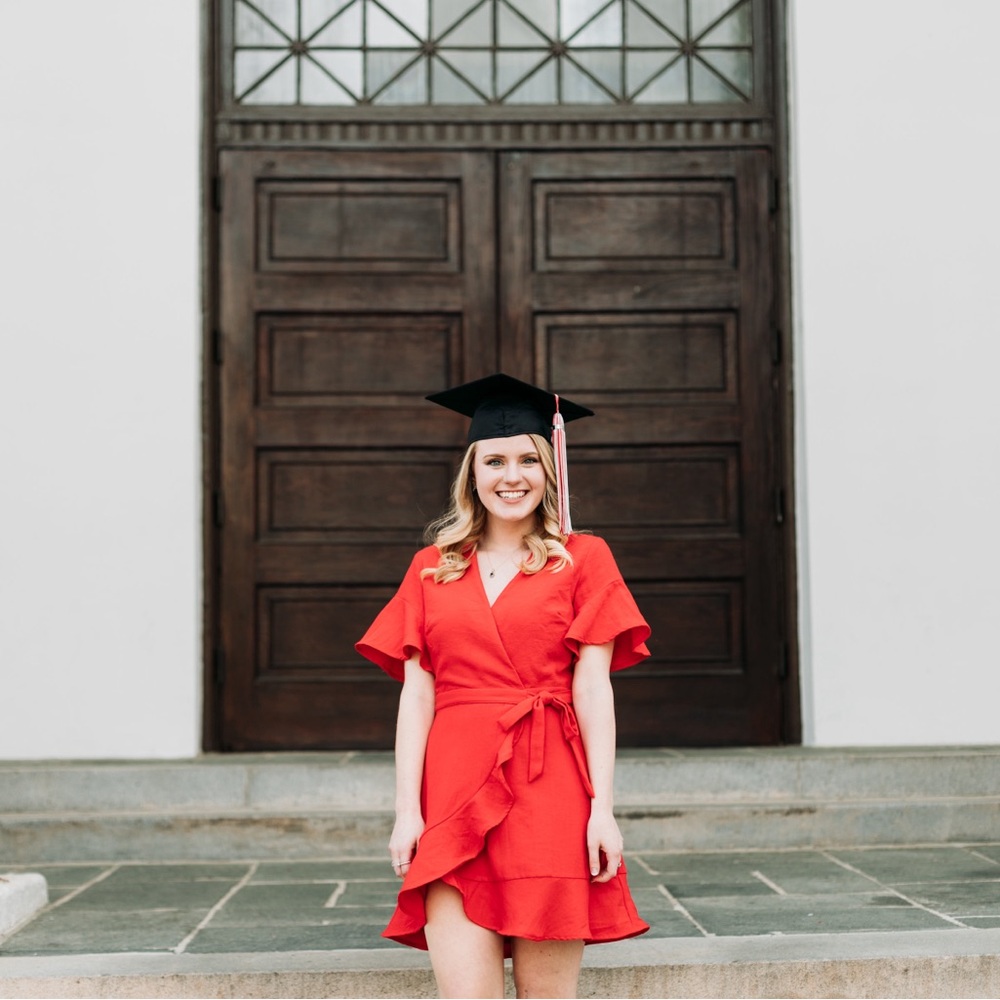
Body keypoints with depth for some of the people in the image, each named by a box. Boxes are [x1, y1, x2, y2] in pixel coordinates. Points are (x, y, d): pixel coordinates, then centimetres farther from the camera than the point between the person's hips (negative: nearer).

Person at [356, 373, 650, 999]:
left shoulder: (583, 560, 8)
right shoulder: (431, 570, 13)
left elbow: (593, 689, 1)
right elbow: (416, 696, 8)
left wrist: (602, 806, -7)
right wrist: (407, 807, -2)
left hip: (550, 791, -1)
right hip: (455, 791, 1)